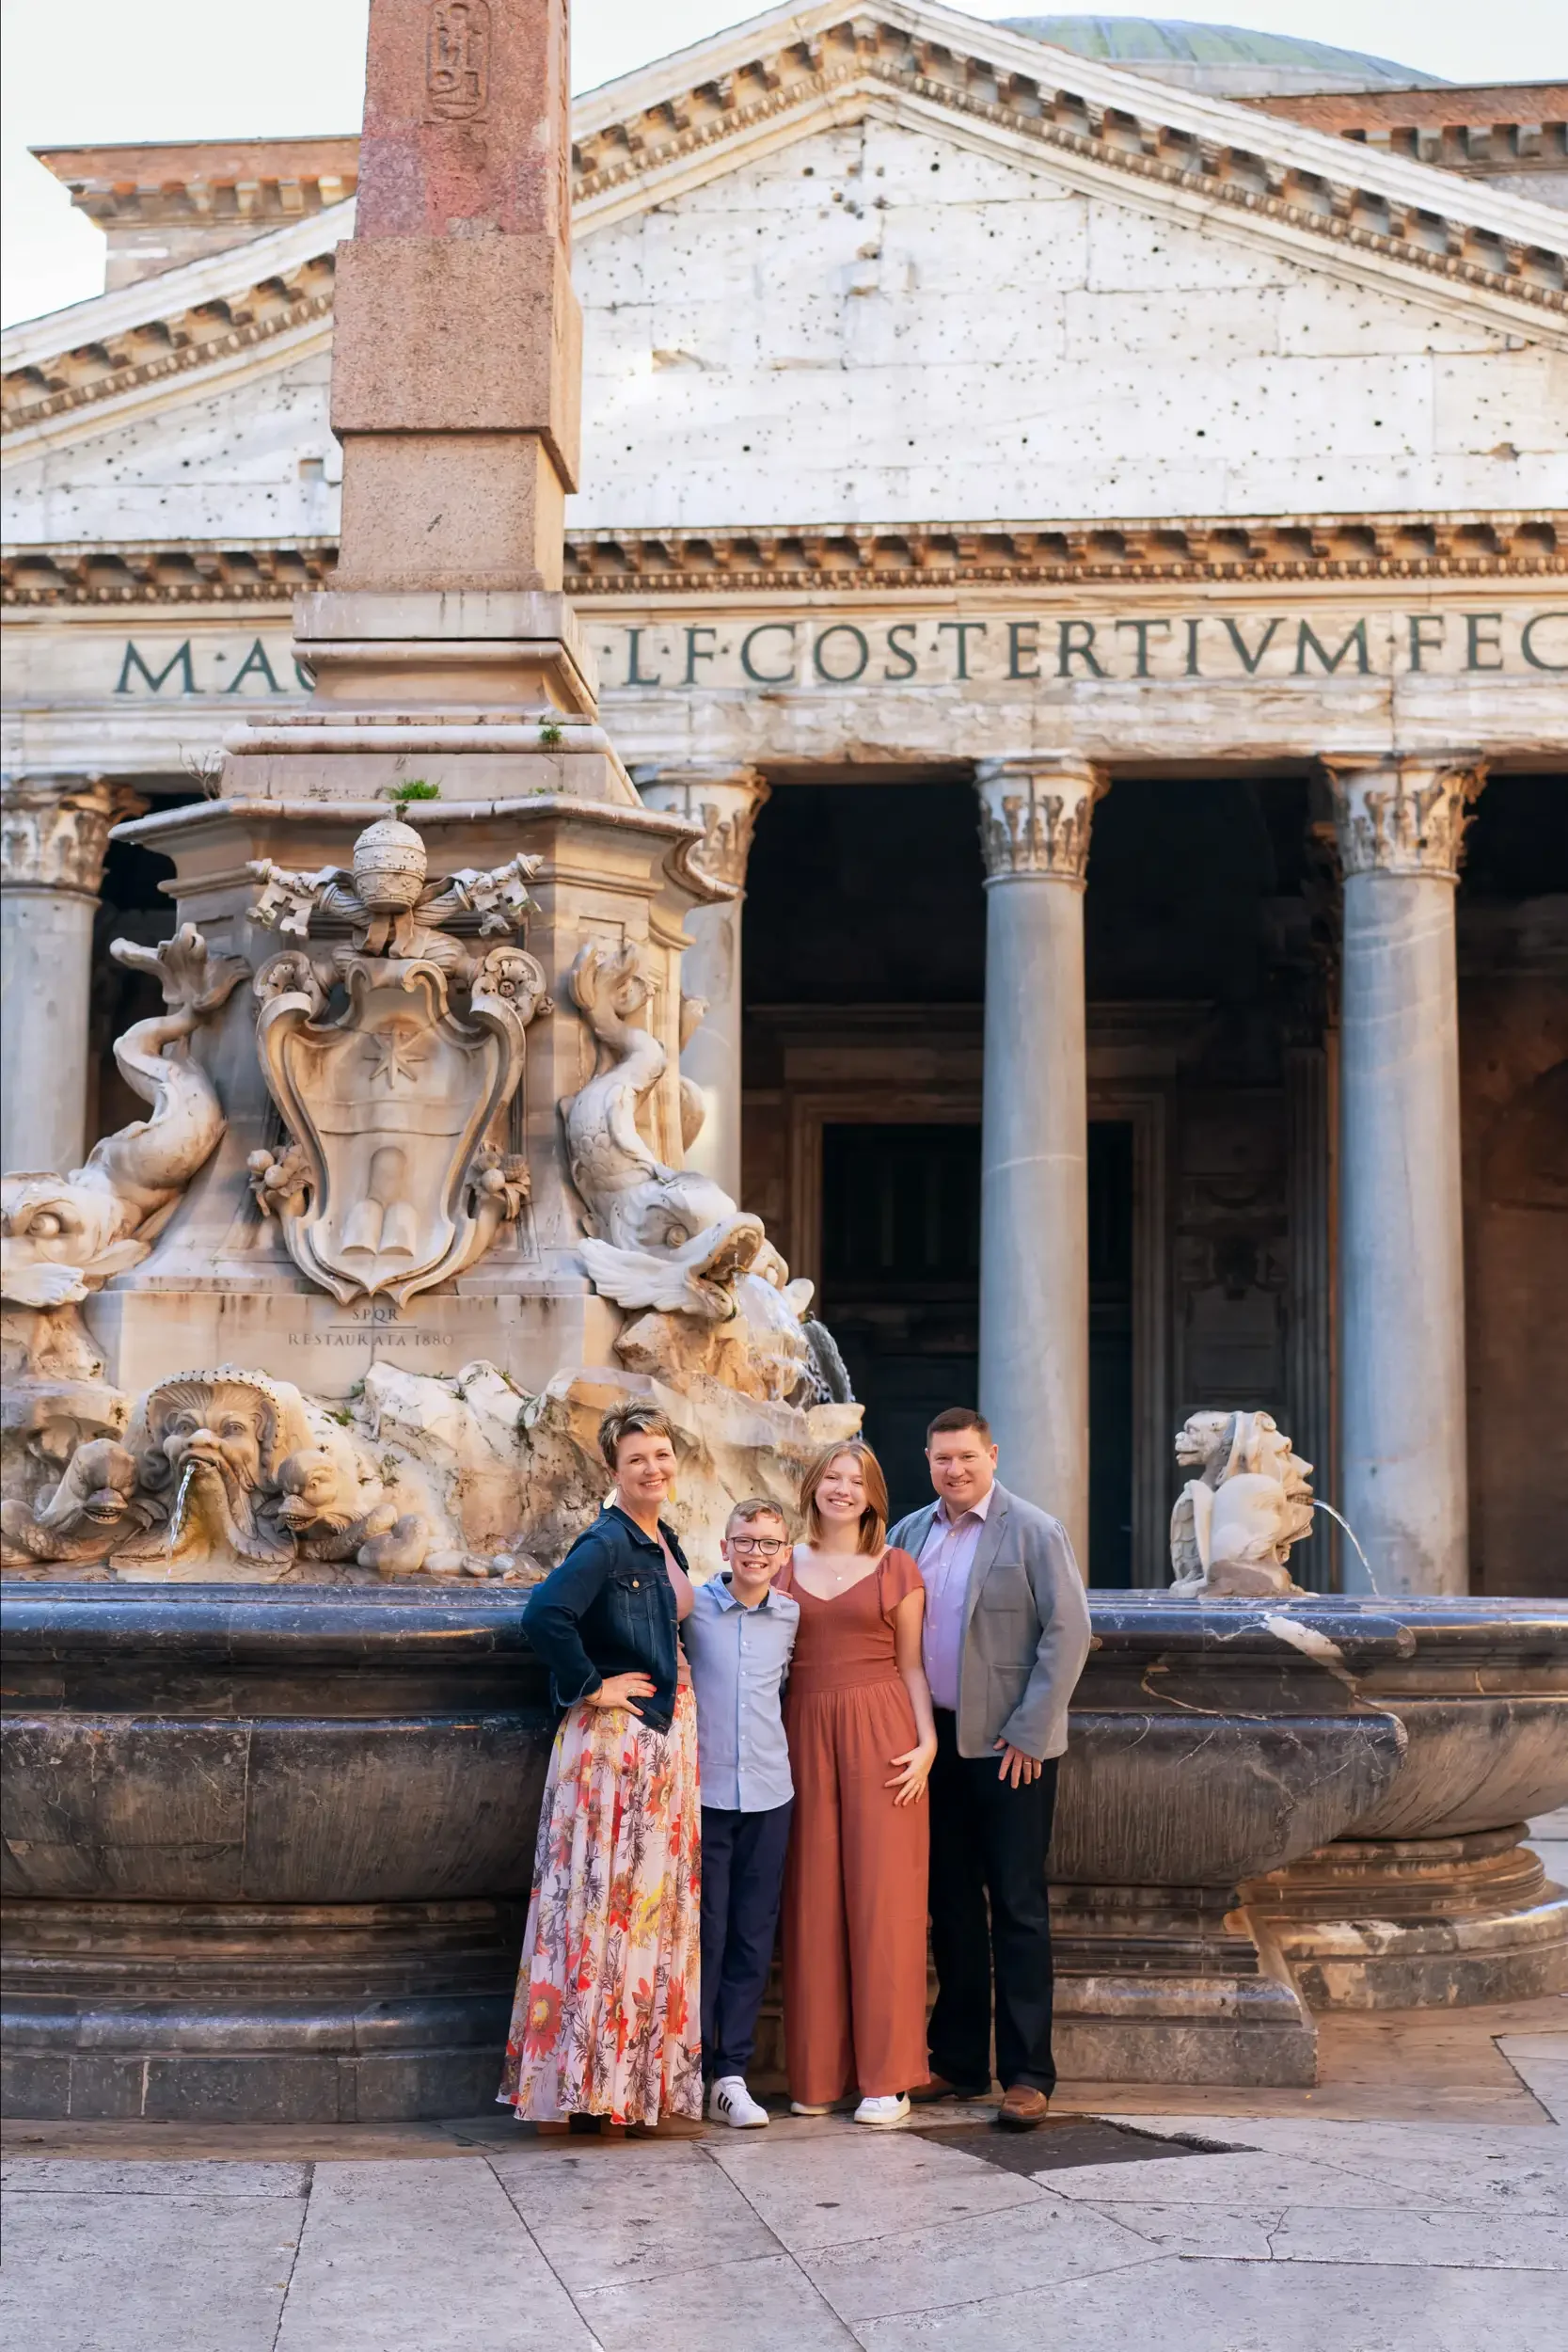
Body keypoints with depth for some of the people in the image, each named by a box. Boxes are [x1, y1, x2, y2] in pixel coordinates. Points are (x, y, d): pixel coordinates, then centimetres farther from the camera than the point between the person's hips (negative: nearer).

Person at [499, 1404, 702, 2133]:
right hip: (615, 1737, -9)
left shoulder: (664, 1544, 13)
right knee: (601, 1901, -6)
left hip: (665, 1736, 9)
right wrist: (590, 1687, -18)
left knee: (653, 1907, 9)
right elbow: (544, 1615, -28)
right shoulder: (607, 1543, -14)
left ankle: (629, 2083, 15)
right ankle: (572, 2082, 0)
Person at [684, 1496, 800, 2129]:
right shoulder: (691, 1607, -3)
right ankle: (689, 2071, 8)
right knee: (704, 1930, -2)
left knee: (753, 1936, 4)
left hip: (769, 1791, 3)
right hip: (705, 1789, -3)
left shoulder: (792, 1616, 6)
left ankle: (730, 2074, 10)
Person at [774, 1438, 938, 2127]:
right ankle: (817, 2074, 11)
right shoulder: (786, 1570, 11)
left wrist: (927, 1741, -7)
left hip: (879, 1732, -2)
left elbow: (912, 1664, 6)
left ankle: (886, 2077, 0)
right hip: (806, 1733, 2)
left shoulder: (896, 1568, 6)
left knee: (881, 1896, -4)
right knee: (813, 1901, 3)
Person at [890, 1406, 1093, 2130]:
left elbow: (1067, 1634, -9)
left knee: (1018, 1908, -2)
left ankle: (1027, 2075, 2)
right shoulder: (909, 1533, 9)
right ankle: (958, 2064, 19)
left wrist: (1027, 1733, -12)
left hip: (1010, 1747, -5)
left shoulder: (1035, 1532, -5)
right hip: (935, 1741, 5)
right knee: (949, 1906, 10)